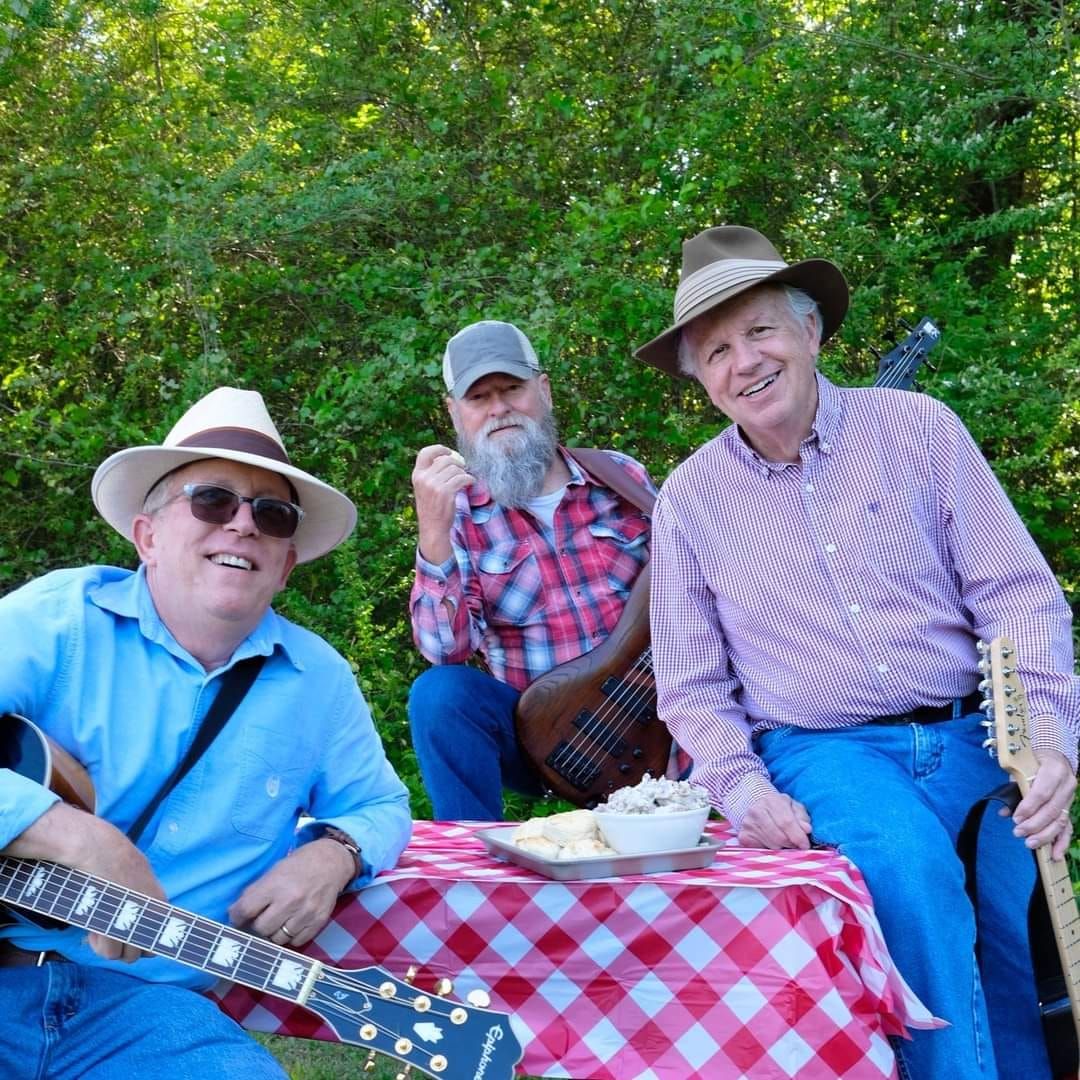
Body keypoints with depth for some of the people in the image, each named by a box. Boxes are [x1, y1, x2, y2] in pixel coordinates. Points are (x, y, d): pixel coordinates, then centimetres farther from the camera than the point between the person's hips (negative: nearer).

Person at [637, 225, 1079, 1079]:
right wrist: (741, 788, -9)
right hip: (825, 752, -1)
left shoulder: (918, 427, 4)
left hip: (973, 731, 2)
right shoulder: (689, 497, 5)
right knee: (912, 866, -31)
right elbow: (692, 687, 9)